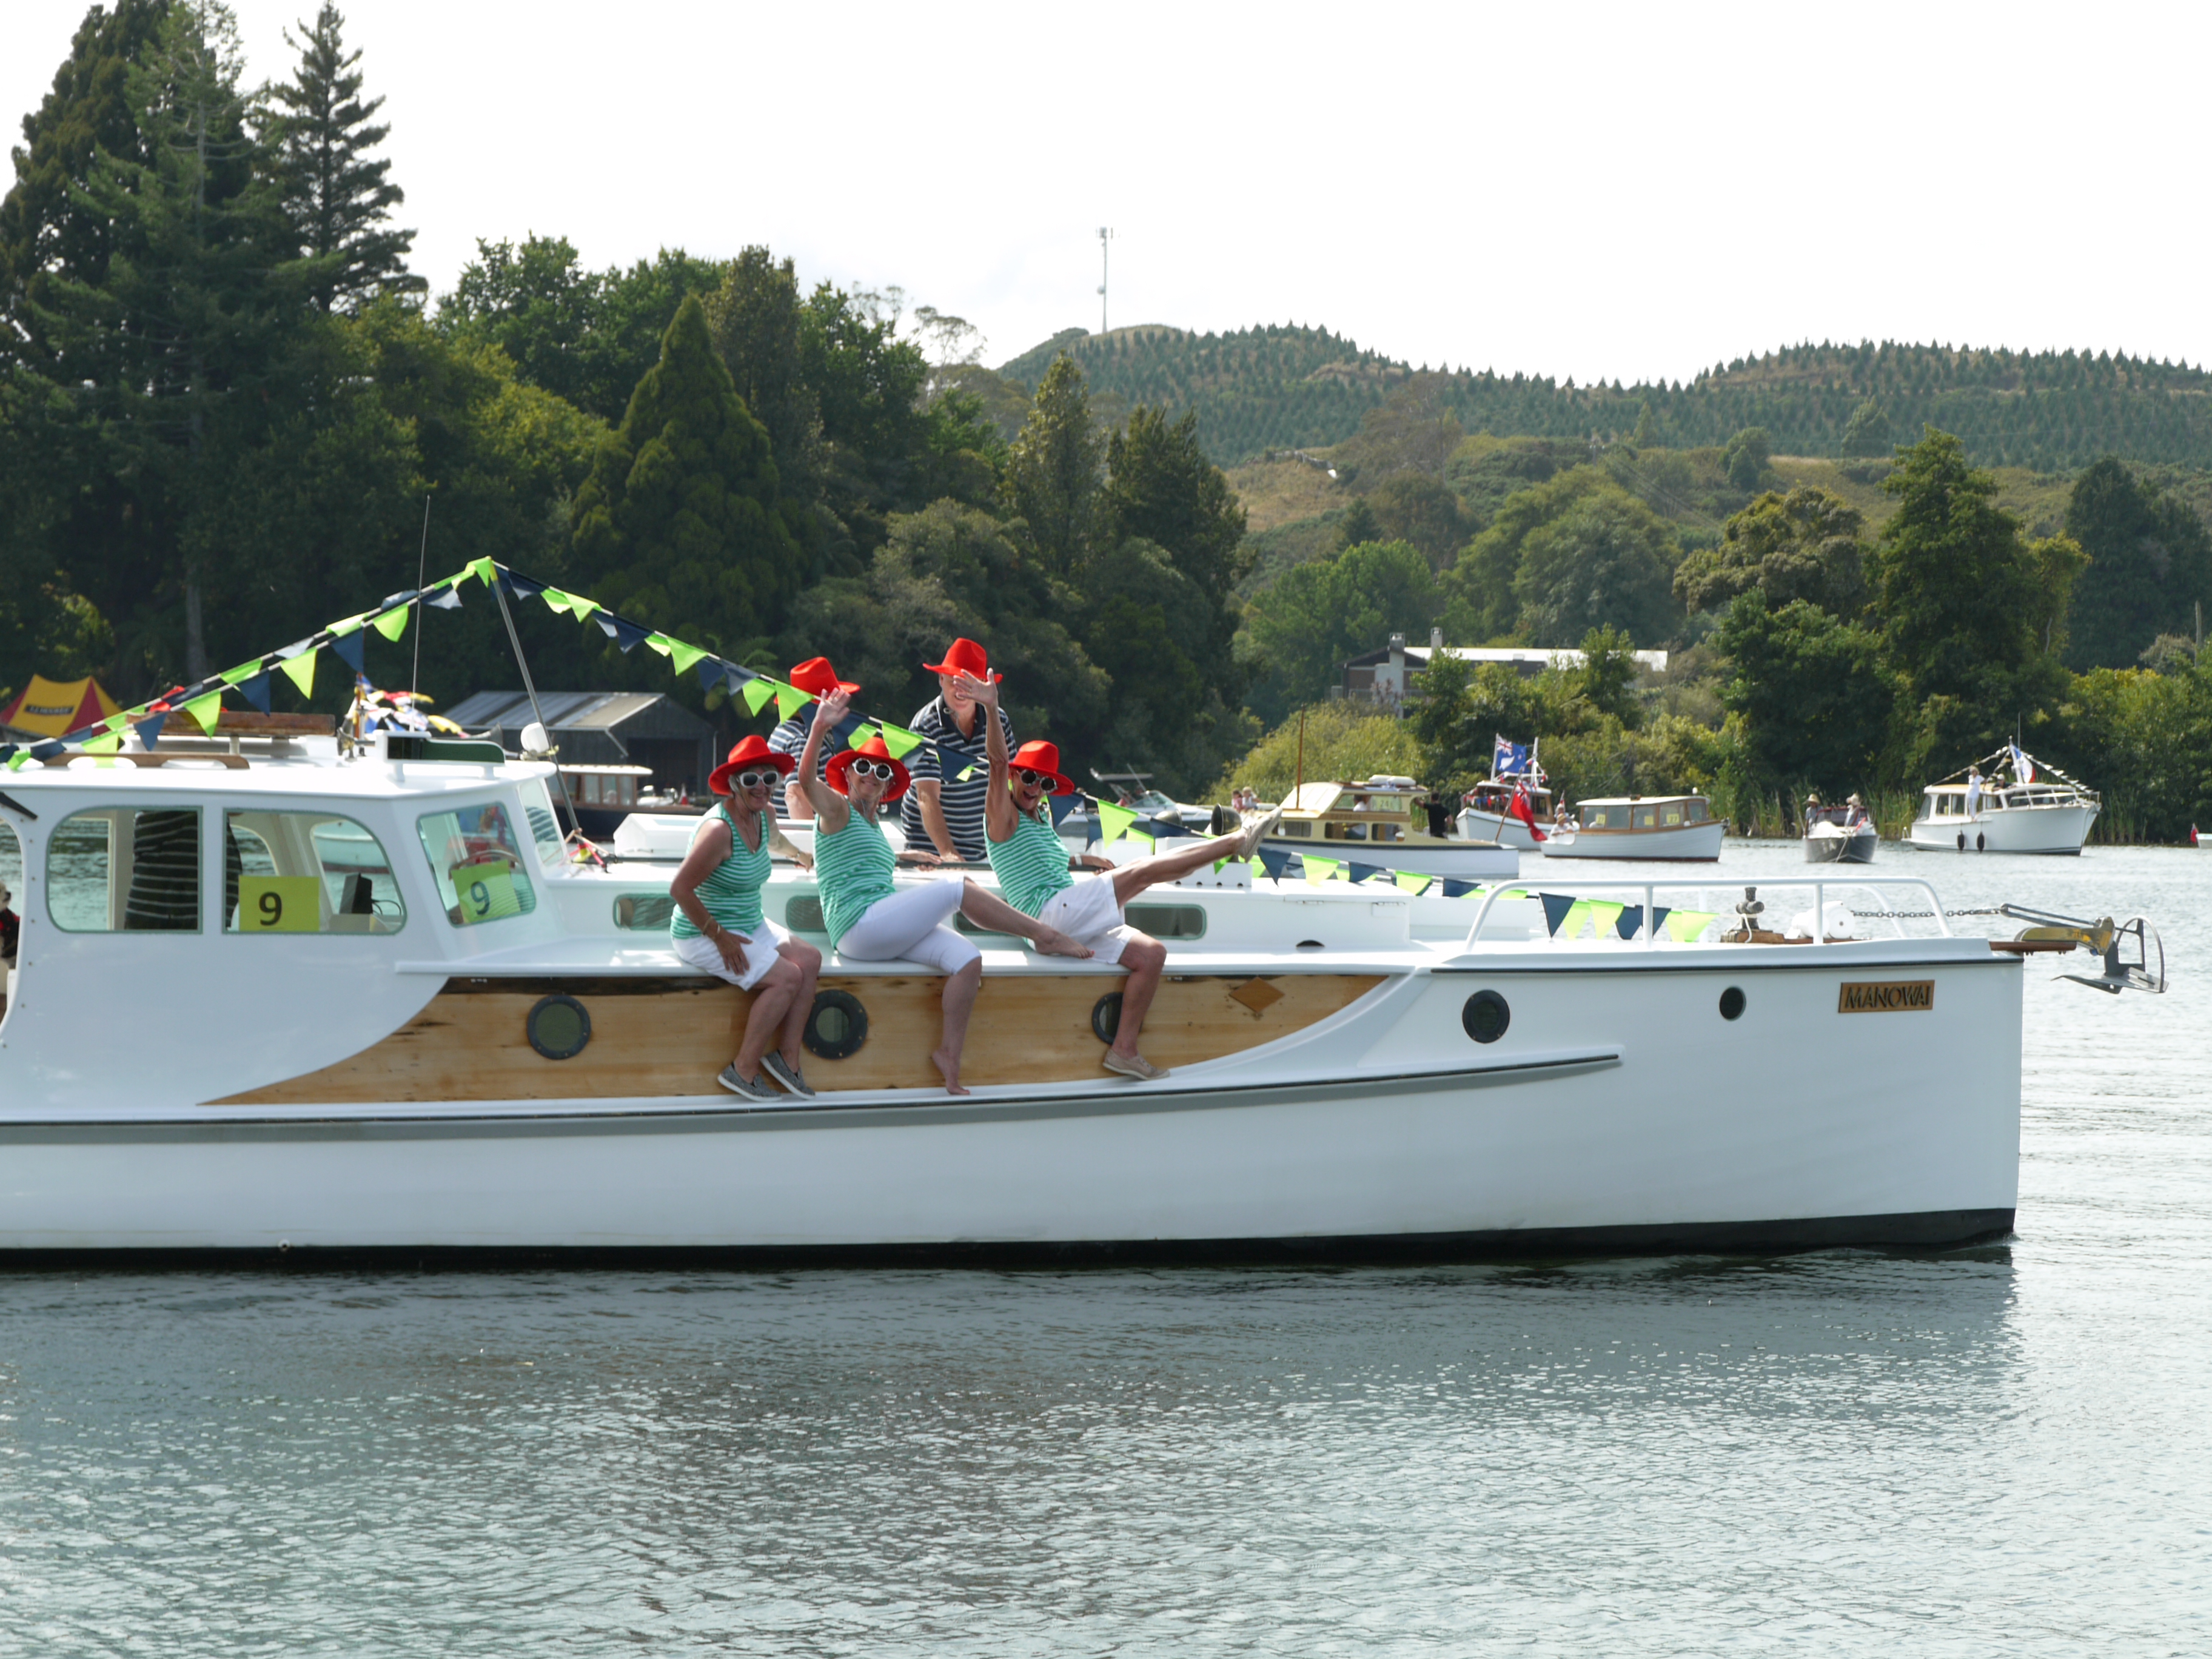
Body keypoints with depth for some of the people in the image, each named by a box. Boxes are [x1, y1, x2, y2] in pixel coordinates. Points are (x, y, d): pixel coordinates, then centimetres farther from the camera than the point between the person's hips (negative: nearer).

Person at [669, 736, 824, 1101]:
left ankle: (787, 1055, -2)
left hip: (748, 927, 9)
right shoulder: (719, 829, -25)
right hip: (703, 935, -9)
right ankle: (744, 1069, -11)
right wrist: (720, 937, -20)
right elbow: (680, 889, -26)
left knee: (809, 959, -9)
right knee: (787, 976, -20)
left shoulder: (764, 818, 3)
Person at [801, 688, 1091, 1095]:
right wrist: (820, 729, -30)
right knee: (959, 888, -15)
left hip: (887, 935, 9)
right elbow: (805, 778, -17)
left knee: (968, 959, -15)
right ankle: (1043, 935, -1)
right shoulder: (837, 810, 4)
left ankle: (950, 1055, -16)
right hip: (857, 927, -9)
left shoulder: (873, 828, 29)